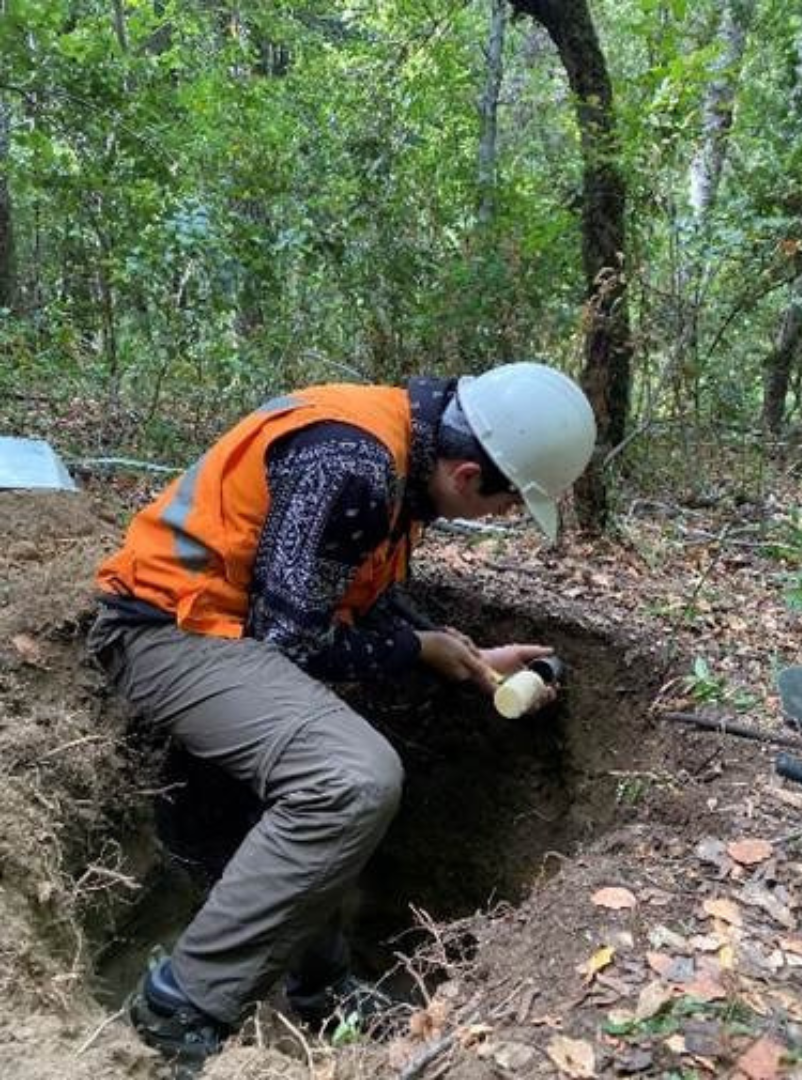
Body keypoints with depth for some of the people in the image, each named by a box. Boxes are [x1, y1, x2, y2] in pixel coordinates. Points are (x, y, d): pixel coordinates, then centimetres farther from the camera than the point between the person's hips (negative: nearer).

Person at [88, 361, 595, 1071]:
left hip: (233, 624, 11)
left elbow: (372, 612, 16)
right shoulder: (351, 465, -25)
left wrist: (472, 661, 11)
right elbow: (292, 639, -22)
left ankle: (319, 990, 34)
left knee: (326, 783, 21)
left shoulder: (407, 454, 5)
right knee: (359, 780, -24)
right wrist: (423, 650, -8)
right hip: (173, 624, -11)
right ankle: (185, 1005, -11)